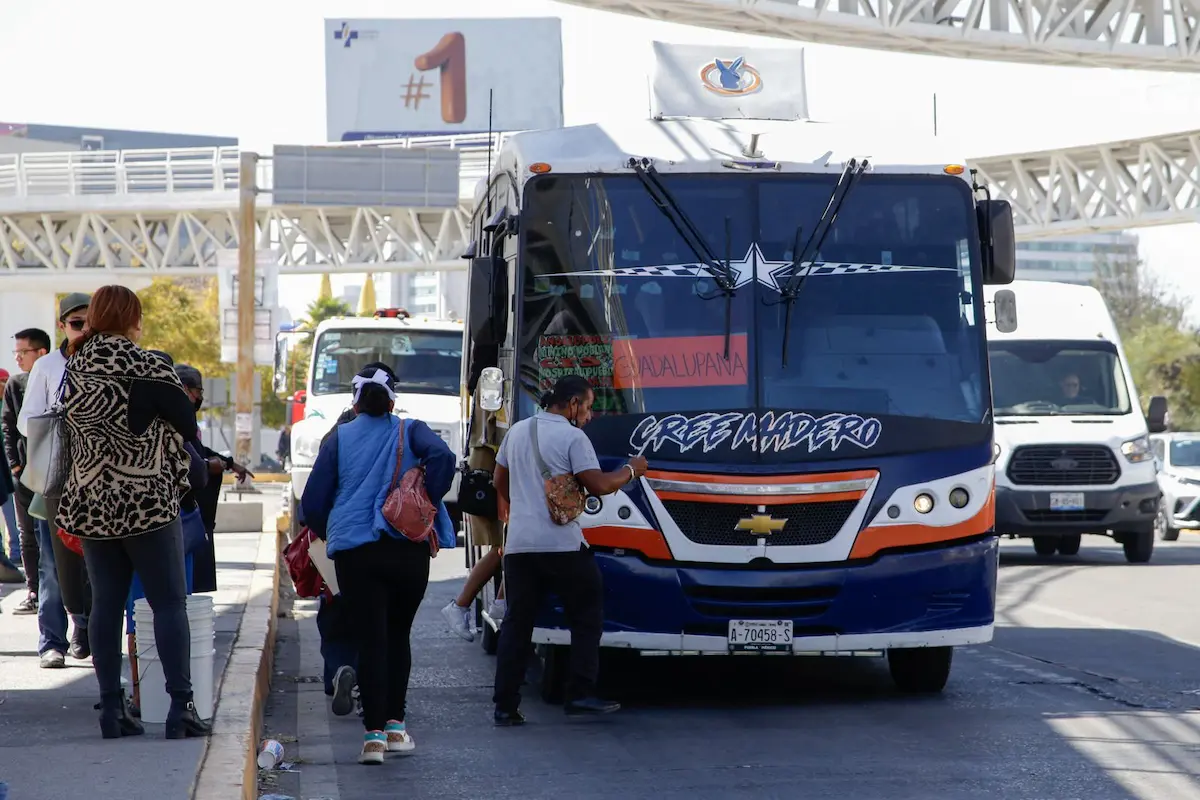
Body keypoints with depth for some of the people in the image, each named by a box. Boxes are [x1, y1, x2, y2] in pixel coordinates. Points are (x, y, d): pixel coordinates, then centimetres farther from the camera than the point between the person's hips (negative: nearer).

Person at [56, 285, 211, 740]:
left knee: (106, 604, 9)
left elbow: (72, 429, 12)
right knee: (169, 603, -1)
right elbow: (186, 419, -5)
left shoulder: (73, 369, 7)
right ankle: (181, 707, -6)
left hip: (91, 505, 6)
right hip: (146, 502, -6)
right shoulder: (142, 365, -12)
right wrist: (185, 439, 15)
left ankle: (111, 708, 8)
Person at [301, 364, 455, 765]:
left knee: (370, 639, 0)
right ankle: (395, 725, 16)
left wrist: (331, 534, 21)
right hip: (408, 549, 1)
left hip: (354, 552, -1)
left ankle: (374, 734, -9)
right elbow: (442, 458, -17)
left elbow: (313, 503, 3)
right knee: (398, 635, 17)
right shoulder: (410, 431, 6)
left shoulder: (339, 438, 7)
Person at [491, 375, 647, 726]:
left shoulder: (517, 432, 14)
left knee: (516, 622, 7)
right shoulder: (573, 438, -7)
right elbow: (597, 485, -13)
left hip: (519, 543, 6)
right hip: (562, 545, -6)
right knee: (587, 615, 9)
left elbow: (500, 482, 24)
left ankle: (505, 704, 3)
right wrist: (630, 471, 4)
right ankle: (581, 693, 3)